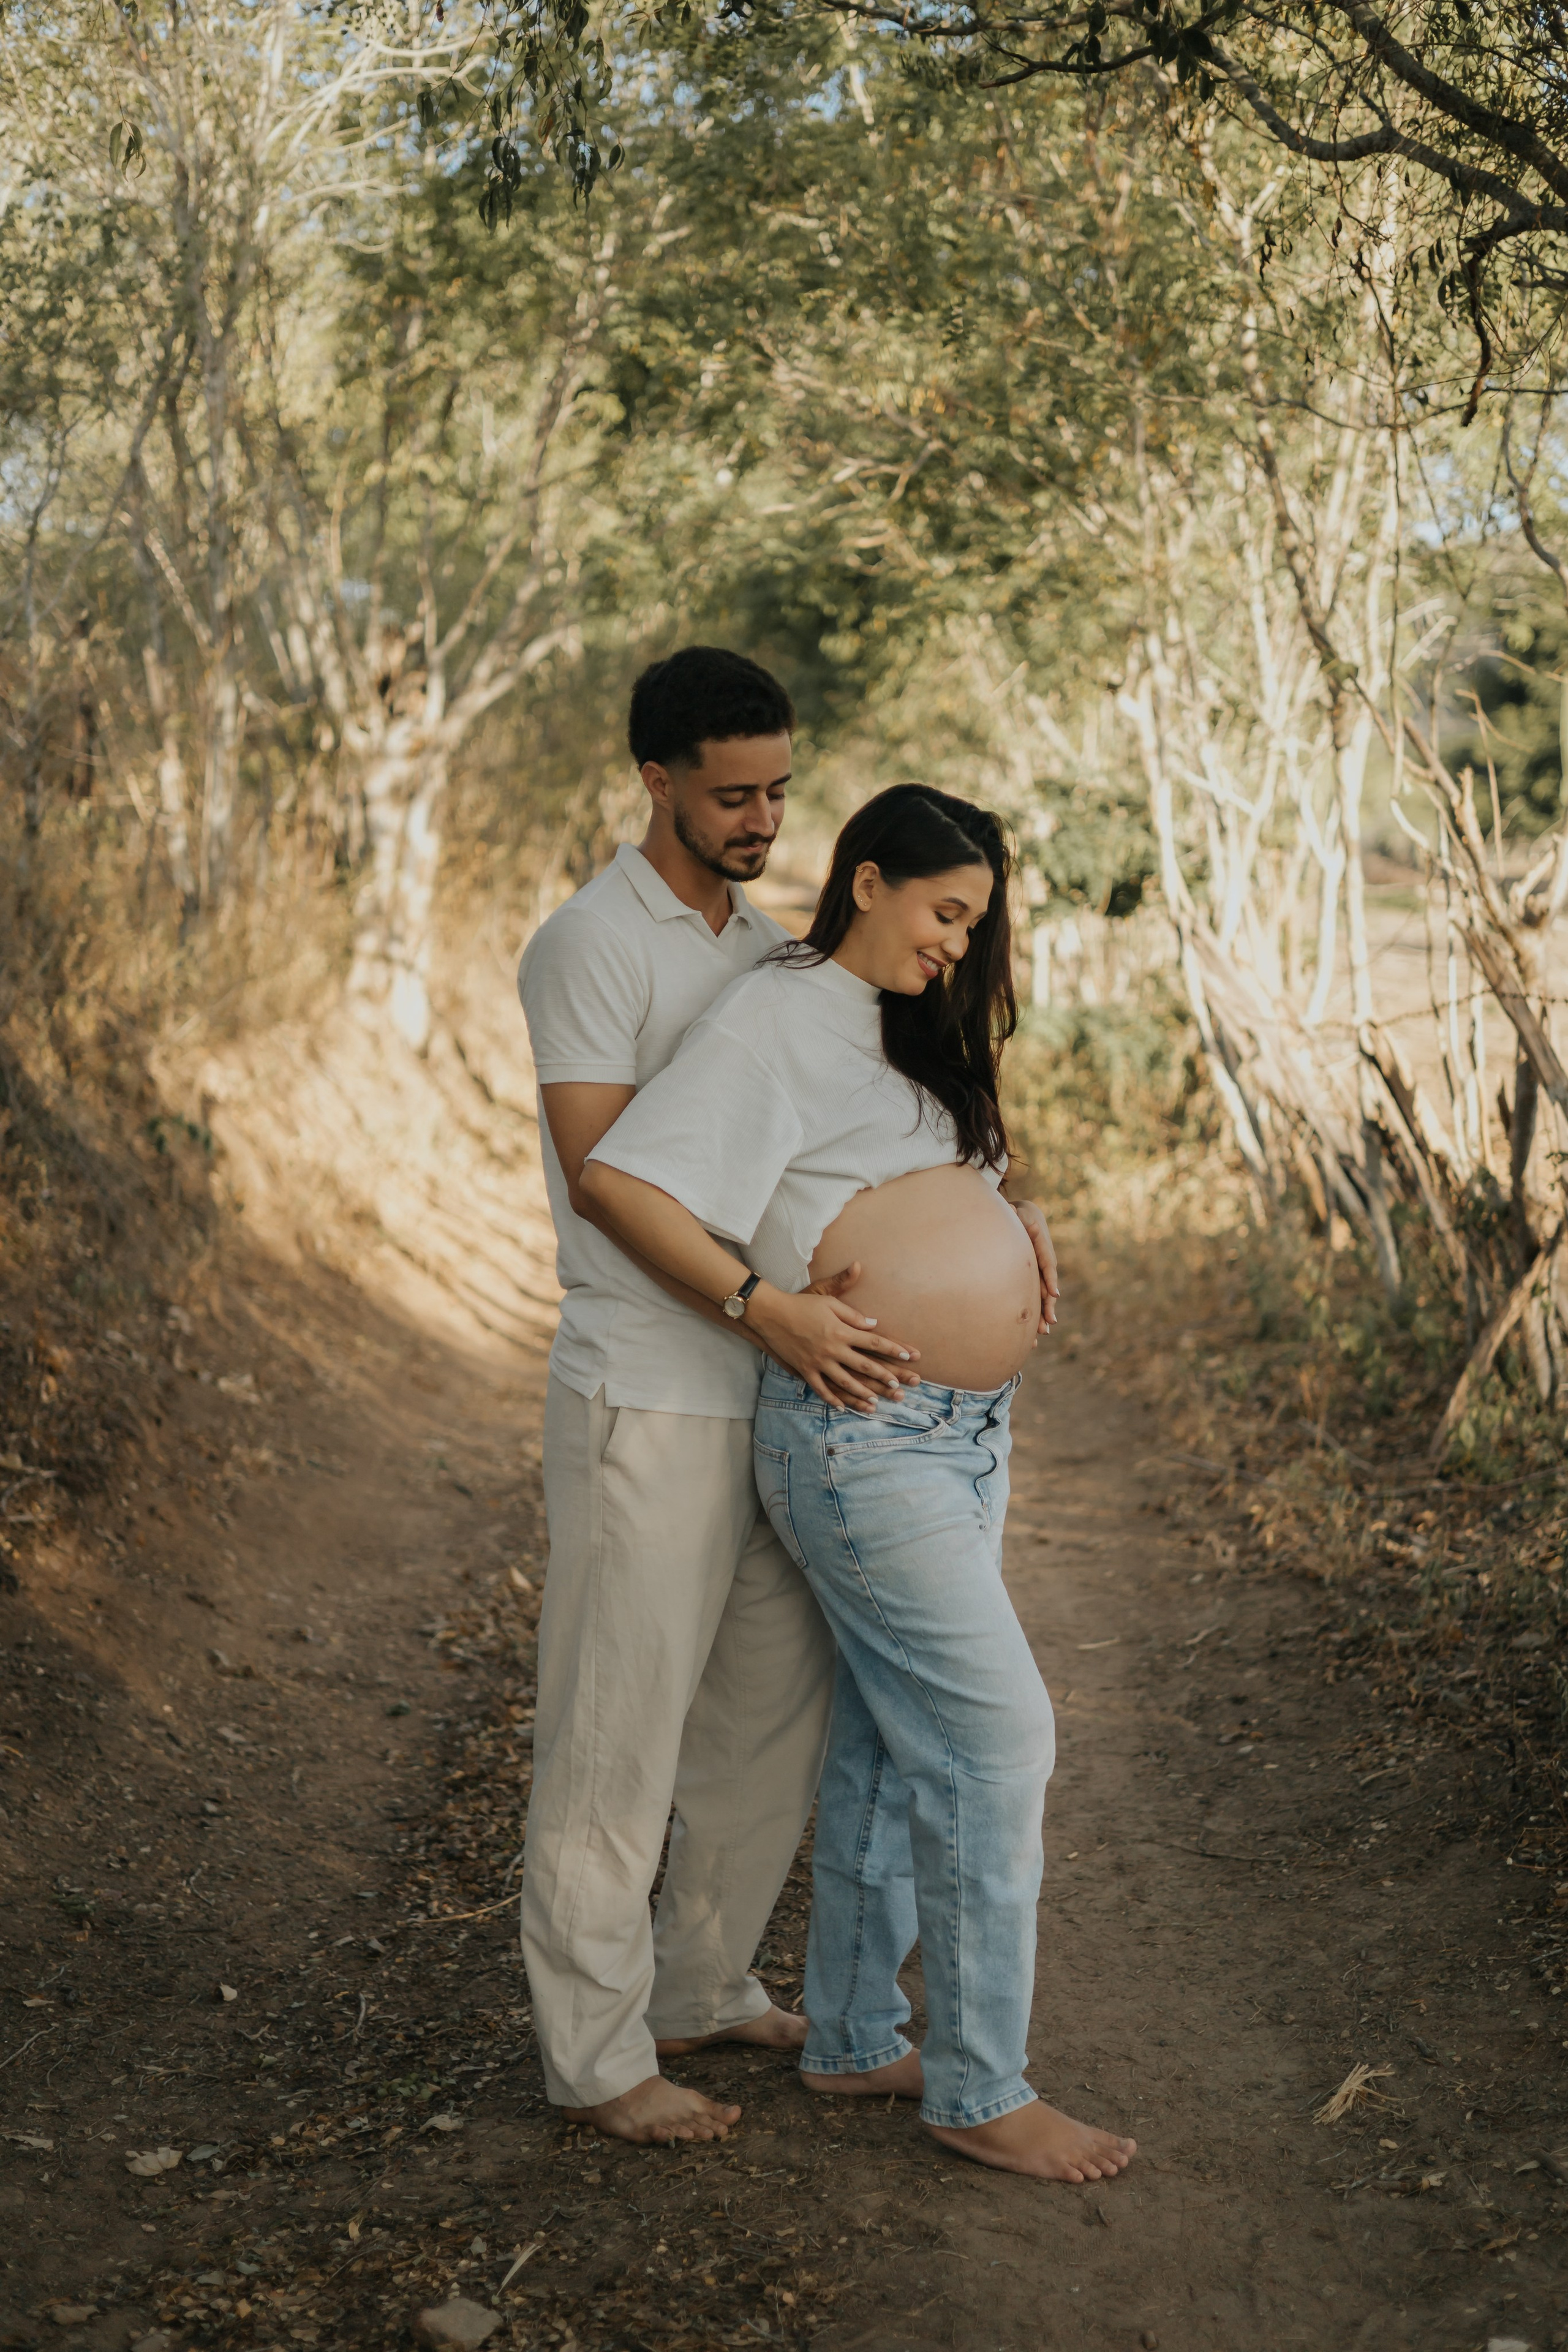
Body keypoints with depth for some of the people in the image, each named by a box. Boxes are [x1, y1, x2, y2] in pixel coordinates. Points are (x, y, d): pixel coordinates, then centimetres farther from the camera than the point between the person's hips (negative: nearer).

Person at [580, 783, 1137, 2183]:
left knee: (894, 1748, 15)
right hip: (864, 1439, -9)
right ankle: (981, 2093, 5)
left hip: (963, 1438, 9)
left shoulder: (904, 1030, 18)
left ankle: (853, 2037, 28)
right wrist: (769, 1306, -19)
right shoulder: (778, 1017, -10)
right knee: (996, 1738, -7)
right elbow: (617, 1182, -18)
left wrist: (1012, 1254, 6)